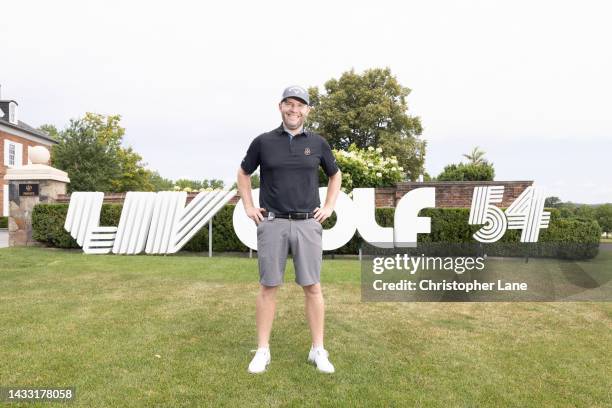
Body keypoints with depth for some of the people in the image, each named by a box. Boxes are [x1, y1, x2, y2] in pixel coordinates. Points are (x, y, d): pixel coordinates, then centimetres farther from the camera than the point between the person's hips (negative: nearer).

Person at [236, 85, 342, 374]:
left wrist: (329, 207, 9)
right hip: (272, 223, 0)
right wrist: (248, 207, 7)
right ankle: (263, 350, 15)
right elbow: (243, 173, 16)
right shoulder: (263, 141, 3)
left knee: (312, 287, 2)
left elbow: (335, 176, 20)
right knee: (268, 287, 3)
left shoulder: (317, 143, 6)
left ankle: (318, 350, 14)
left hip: (308, 224, 1)